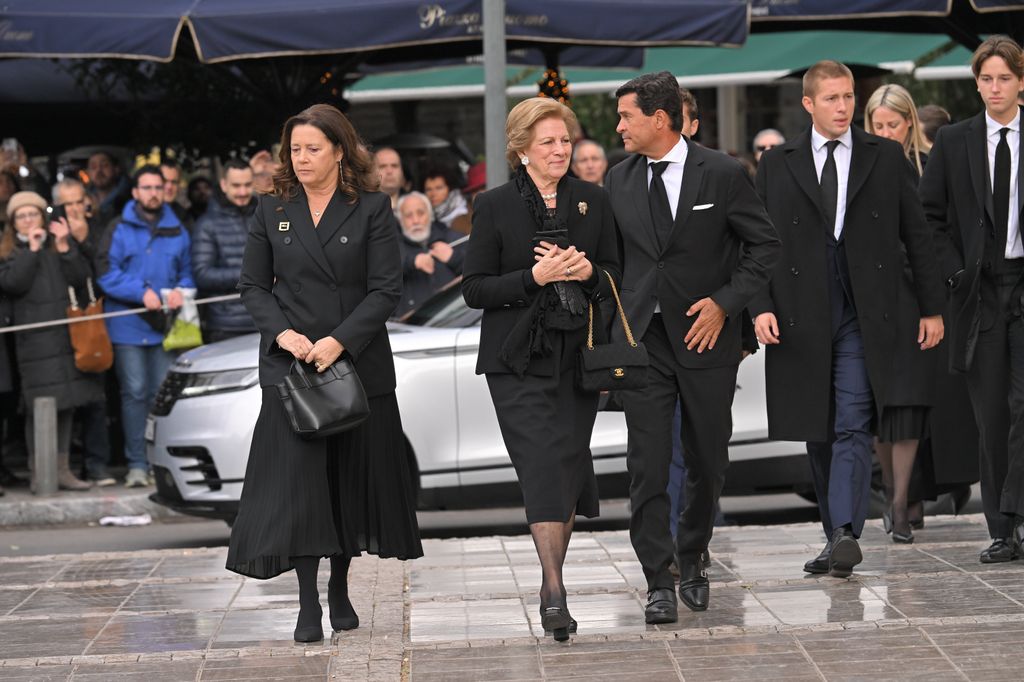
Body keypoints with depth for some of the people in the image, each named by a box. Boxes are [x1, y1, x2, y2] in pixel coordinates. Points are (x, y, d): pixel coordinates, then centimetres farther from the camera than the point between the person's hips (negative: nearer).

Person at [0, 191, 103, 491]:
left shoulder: (61, 244, 15)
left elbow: (81, 277, 1)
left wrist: (64, 247, -9)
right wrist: (32, 249, -11)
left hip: (69, 334, 4)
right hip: (34, 340, -3)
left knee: (66, 405, 6)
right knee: (38, 408, -7)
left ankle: (62, 469, 13)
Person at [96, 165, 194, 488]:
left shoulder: (177, 231, 12)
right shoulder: (119, 230, 2)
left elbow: (187, 272, 18)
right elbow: (107, 274, -5)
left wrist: (180, 290, -4)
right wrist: (142, 292, -16)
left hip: (165, 327, 2)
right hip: (128, 326, -2)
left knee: (163, 394, 2)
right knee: (135, 393, -2)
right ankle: (137, 464, 0)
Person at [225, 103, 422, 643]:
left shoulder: (372, 209, -1)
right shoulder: (272, 210, 6)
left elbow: (386, 289, -6)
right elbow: (252, 285, 7)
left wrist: (339, 341, -17)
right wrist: (282, 333, -11)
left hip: (358, 362, 0)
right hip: (290, 365, 0)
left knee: (352, 478, 7)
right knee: (296, 480, -9)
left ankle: (340, 589, 23)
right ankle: (308, 602, -8)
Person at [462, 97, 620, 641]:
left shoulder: (593, 201, 8)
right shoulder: (495, 206, 0)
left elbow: (617, 277, 12)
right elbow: (474, 289, -3)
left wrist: (589, 273, -10)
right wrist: (536, 276, -16)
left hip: (578, 353, 3)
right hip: (518, 360, -3)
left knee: (569, 467, 3)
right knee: (544, 464, -15)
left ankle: (552, 583, 19)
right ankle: (555, 590, -18)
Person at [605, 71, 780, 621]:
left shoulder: (722, 174, -5)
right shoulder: (619, 180, 6)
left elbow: (764, 245, 0)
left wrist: (724, 302, -10)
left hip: (706, 334, -2)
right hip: (641, 338, 2)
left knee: (708, 462, 9)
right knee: (647, 463, -6)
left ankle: (692, 560, 30)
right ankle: (659, 582, -3)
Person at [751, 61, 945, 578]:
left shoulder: (886, 158, 7)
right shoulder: (776, 165, 8)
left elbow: (916, 235, 9)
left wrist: (931, 307, 7)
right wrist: (761, 307, -6)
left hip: (864, 317, -2)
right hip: (801, 319, 2)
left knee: (852, 428, -13)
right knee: (817, 433, 7)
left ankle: (845, 533, -21)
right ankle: (837, 537, 16)